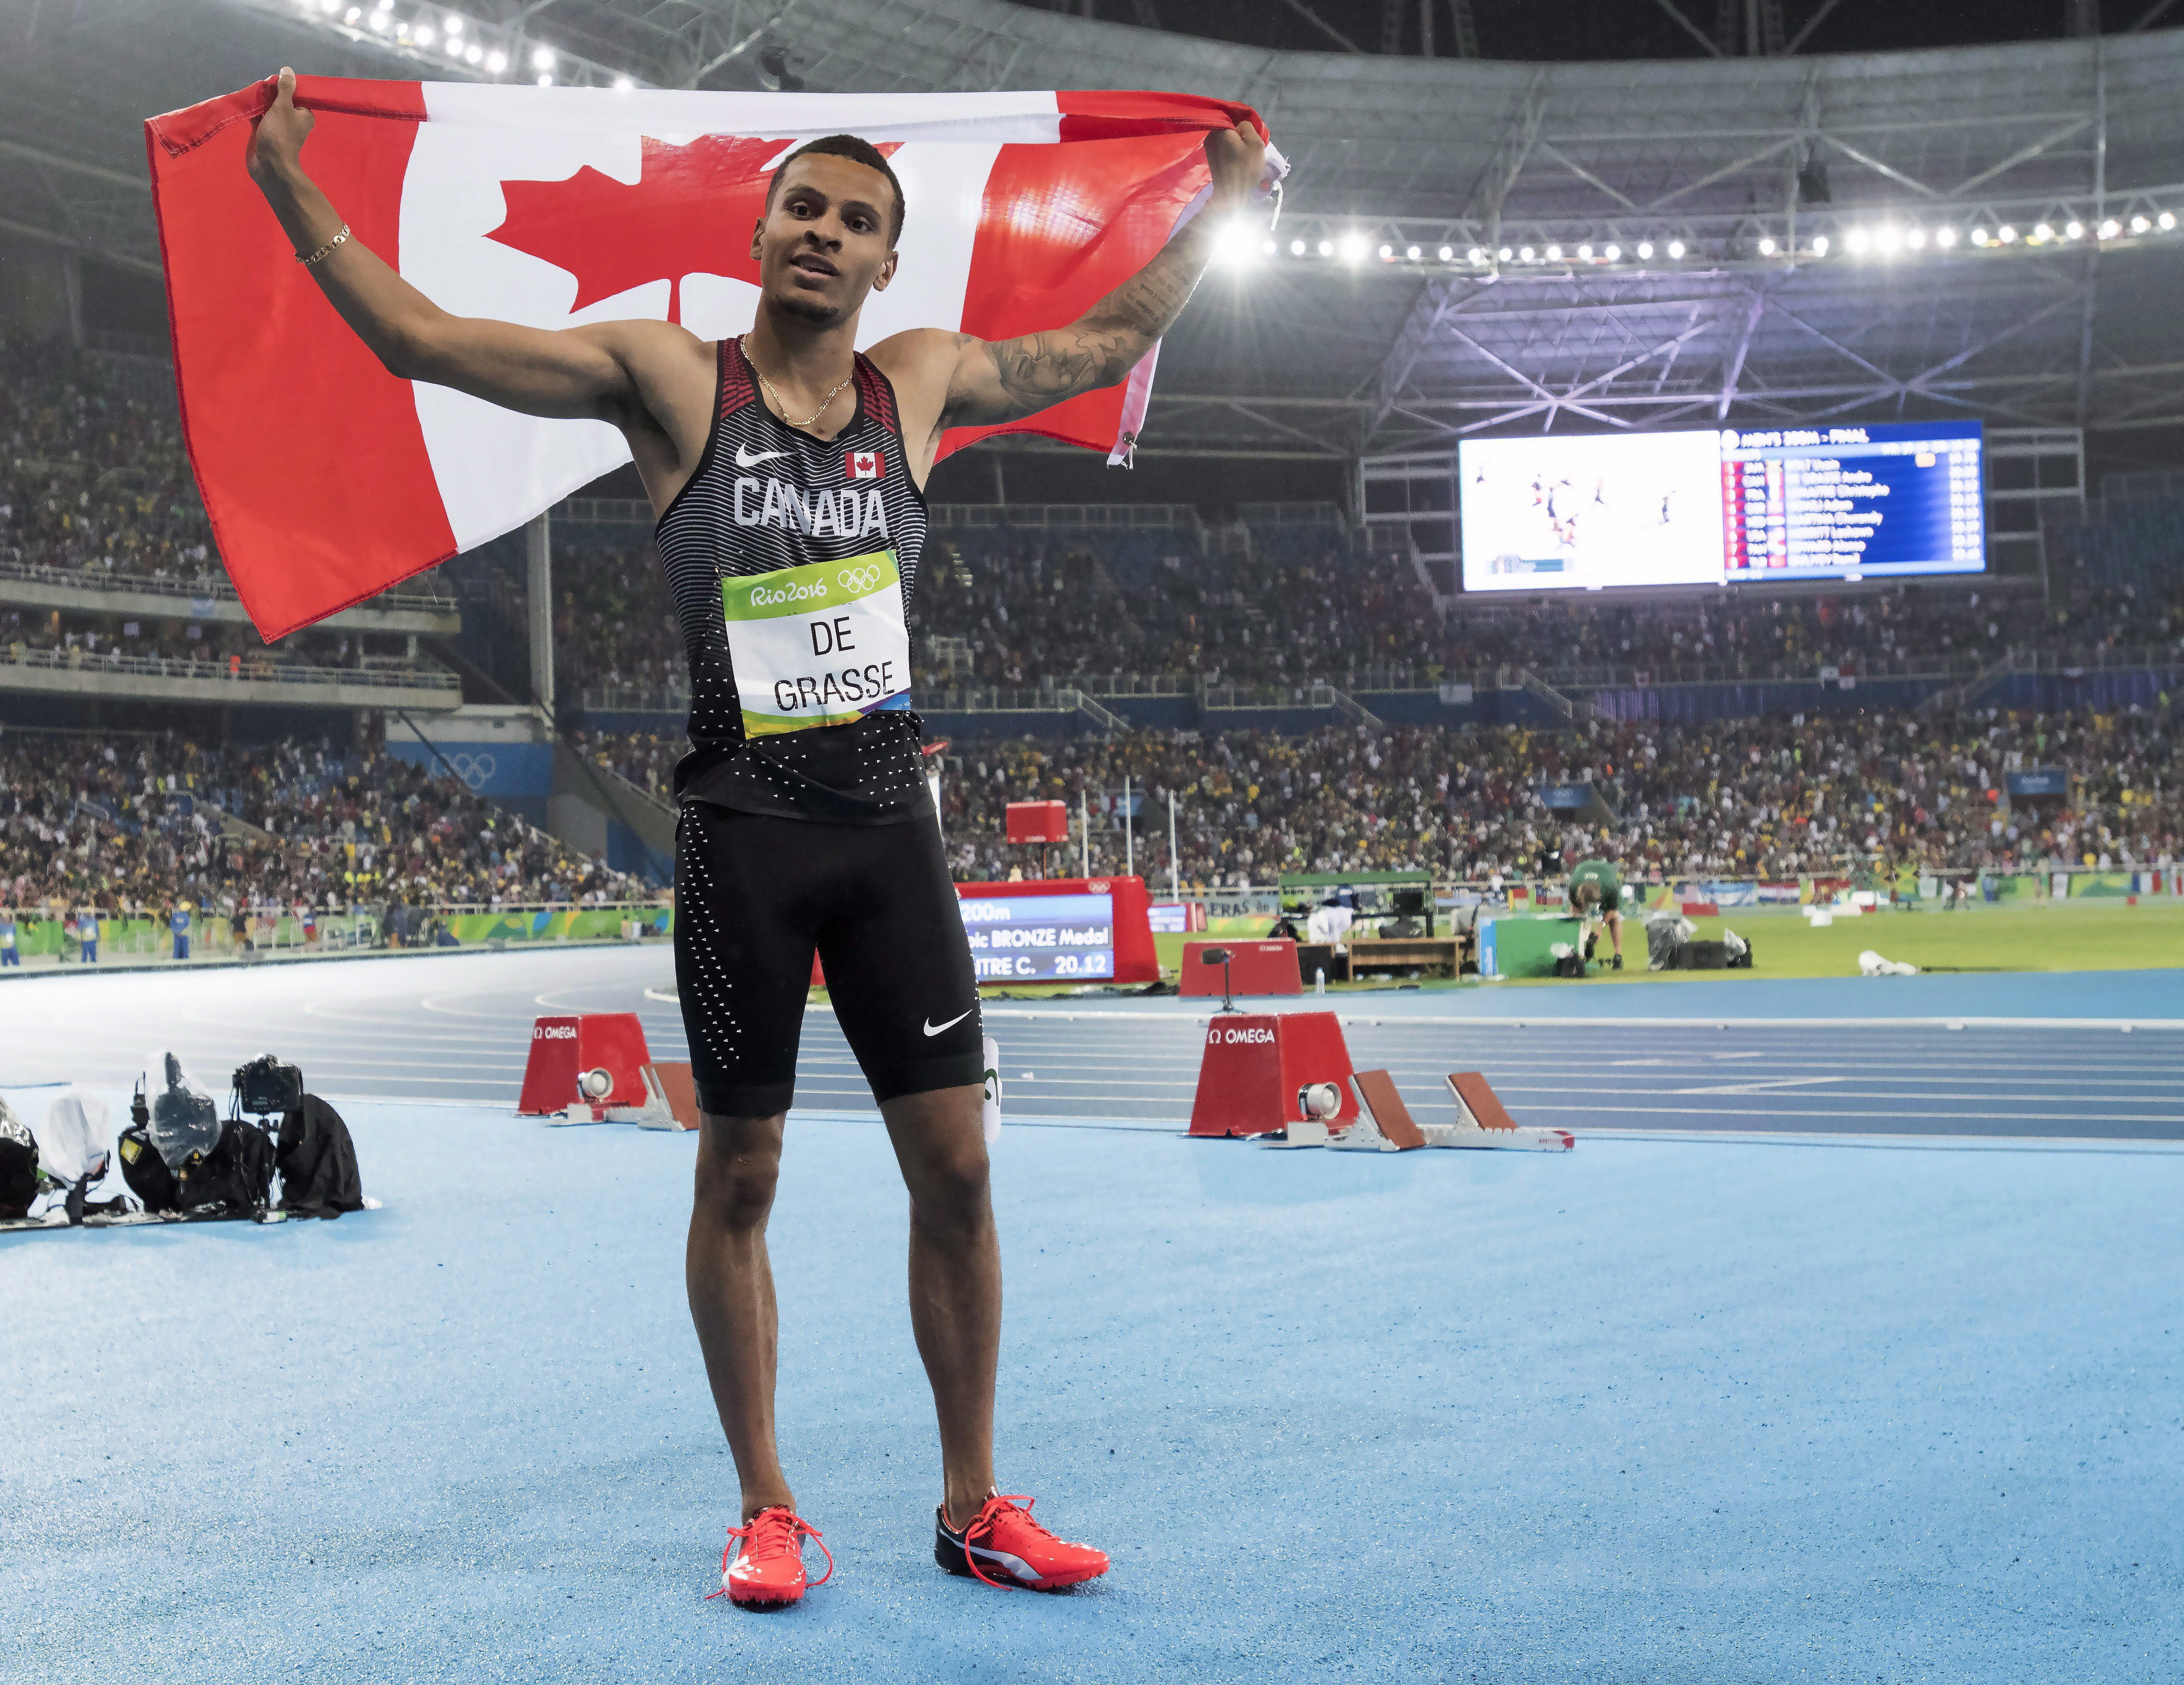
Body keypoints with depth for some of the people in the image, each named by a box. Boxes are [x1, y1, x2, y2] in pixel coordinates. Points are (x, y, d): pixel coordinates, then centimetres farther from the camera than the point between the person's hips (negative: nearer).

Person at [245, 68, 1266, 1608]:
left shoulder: (918, 384, 8)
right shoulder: (673, 381, -2)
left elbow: (1106, 346, 24)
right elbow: (424, 340, -3)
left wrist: (1220, 207, 26)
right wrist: (293, 190, -8)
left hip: (892, 828, 3)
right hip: (745, 834, -3)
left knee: (955, 1166, 2)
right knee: (740, 1175, 5)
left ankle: (975, 1506, 14)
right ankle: (766, 1510, 18)